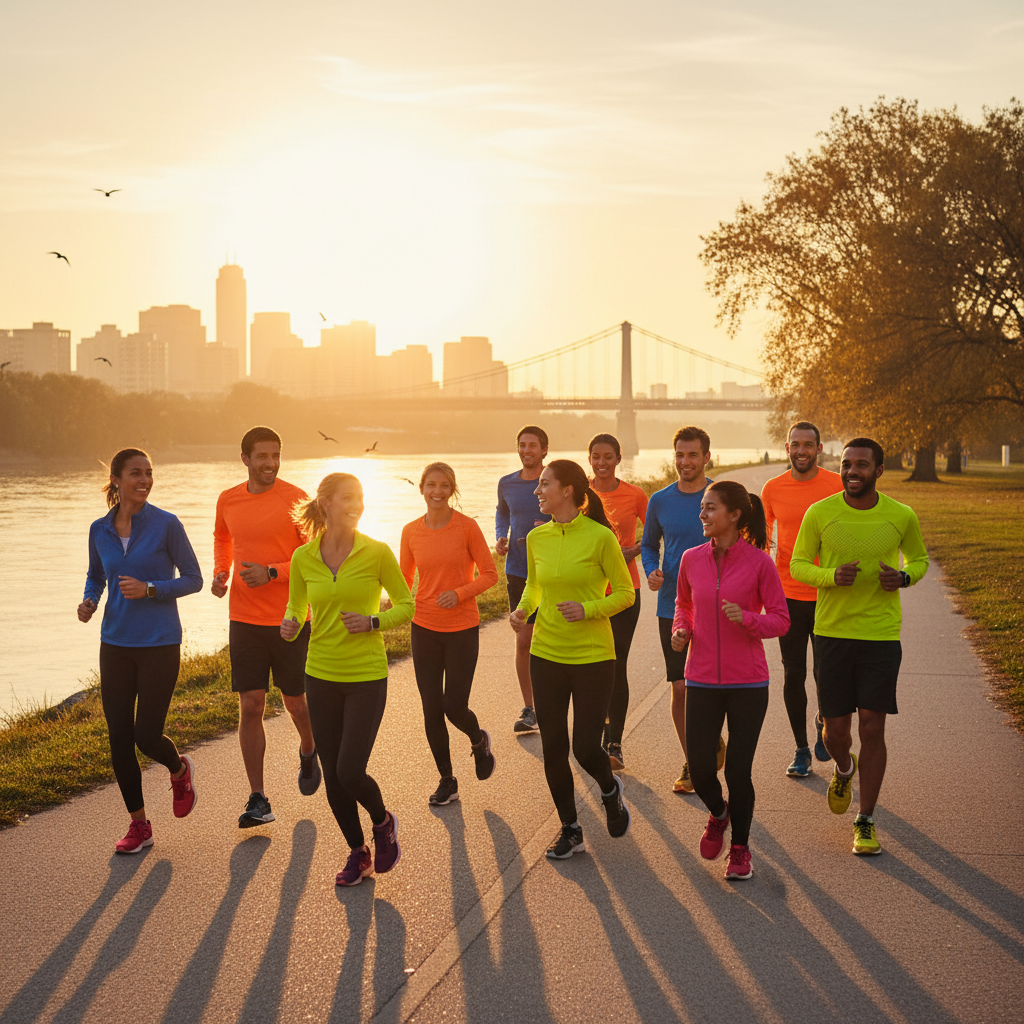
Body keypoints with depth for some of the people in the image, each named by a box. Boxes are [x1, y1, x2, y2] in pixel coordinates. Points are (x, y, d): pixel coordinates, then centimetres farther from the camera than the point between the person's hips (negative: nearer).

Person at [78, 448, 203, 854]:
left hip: (159, 645, -4)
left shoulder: (166, 525, -9)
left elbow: (193, 579, -3)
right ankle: (138, 825, 17)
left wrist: (150, 589, -18)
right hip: (115, 645, 4)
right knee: (119, 737, 3)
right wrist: (89, 601, -2)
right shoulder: (100, 530, 3)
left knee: (147, 737, -5)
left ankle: (180, 769, 31)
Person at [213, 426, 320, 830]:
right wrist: (220, 573, 8)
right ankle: (258, 800, 3)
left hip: (290, 619, -2)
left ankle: (308, 752, 43)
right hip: (244, 620, 3)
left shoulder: (295, 500, -8)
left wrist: (272, 573, -20)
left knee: (295, 702, 9)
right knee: (250, 706, -2)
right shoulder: (227, 501, 5)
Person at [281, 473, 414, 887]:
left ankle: (383, 822, 22)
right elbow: (296, 609, 12)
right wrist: (289, 626, -10)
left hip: (366, 676, -3)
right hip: (321, 675, 3)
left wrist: (374, 622, -16)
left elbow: (406, 605, 1)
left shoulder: (377, 553, -8)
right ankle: (358, 853, 28)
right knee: (333, 776, 8)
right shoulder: (303, 558, -1)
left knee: (350, 772, -10)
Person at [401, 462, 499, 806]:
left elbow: (490, 574, -5)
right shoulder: (411, 531, 1)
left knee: (454, 707, -4)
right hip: (425, 628, 3)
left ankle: (479, 740, 32)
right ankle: (447, 781, 21)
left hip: (462, 628, -3)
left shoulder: (467, 527, -9)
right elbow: (405, 579, 10)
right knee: (432, 709, 6)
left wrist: (459, 593, -21)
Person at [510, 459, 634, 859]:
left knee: (586, 748, -3)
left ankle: (610, 789, 32)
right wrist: (523, 609, -2)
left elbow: (624, 592, -5)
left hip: (593, 656, -4)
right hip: (547, 654, 4)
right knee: (553, 747, 6)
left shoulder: (600, 537, -12)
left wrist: (588, 609, -20)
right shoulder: (537, 538, 2)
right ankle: (570, 829, 23)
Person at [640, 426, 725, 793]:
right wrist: (651, 571, -3)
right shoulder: (660, 501, 4)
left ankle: (714, 742, 25)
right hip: (672, 607, 2)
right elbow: (649, 545, 17)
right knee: (680, 689, 3)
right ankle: (691, 764, 18)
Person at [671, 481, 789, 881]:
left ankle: (740, 847, 25)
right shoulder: (692, 559, 2)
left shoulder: (760, 562, -8)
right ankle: (718, 814, 36)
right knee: (700, 771, 1)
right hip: (702, 681, 3)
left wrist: (747, 618, -22)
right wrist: (681, 629, -2)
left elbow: (780, 620, -3)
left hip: (748, 683, -3)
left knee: (738, 771, 2)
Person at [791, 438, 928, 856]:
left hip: (881, 635, 0)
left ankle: (865, 822, 12)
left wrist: (903, 577, -9)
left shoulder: (902, 517, -3)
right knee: (836, 728, 7)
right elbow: (797, 565, 3)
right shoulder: (819, 513, -5)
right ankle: (844, 769, 44)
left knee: (872, 728, -3)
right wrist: (832, 576, -17)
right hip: (832, 633, 1)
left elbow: (919, 559, 14)